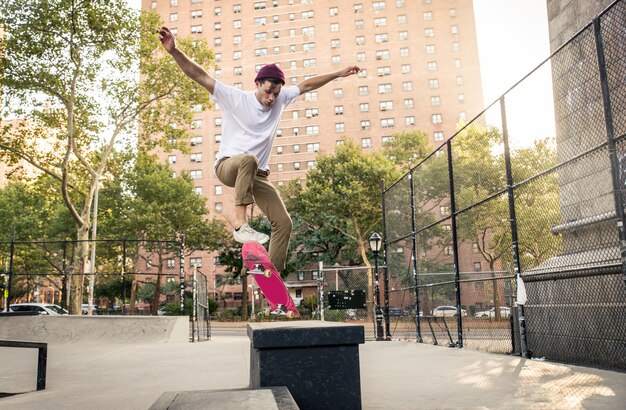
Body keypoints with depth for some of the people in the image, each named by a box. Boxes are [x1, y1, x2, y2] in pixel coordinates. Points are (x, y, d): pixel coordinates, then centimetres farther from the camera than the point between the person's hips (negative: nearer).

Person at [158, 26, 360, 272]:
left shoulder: (280, 99, 6)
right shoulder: (234, 97, -8)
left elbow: (306, 85, 17)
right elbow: (198, 75, -16)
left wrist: (338, 74, 19)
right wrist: (174, 51, -28)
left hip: (257, 175, 6)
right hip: (227, 165, -5)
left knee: (283, 223, -6)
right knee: (248, 160, -42)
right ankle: (240, 224, -41)